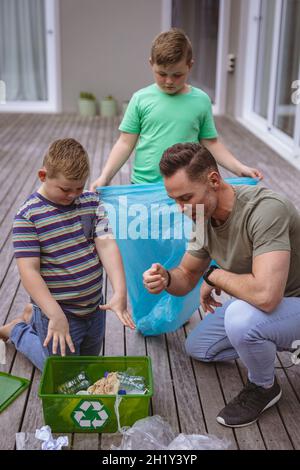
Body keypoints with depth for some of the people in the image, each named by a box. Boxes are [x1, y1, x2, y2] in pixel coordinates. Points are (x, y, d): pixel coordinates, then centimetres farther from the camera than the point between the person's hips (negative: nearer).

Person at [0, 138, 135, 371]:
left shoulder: (92, 202, -3)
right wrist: (56, 315, -29)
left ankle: (33, 317, 39)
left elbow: (107, 245, -11)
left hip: (94, 306, 6)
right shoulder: (28, 215, -18)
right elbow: (29, 270, -21)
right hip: (59, 311, -5)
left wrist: (120, 292, -24)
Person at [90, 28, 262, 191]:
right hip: (143, 186, 0)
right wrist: (105, 177, -10)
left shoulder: (201, 101, -1)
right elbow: (126, 143, -1)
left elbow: (211, 143, 6)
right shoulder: (141, 99, -3)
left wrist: (239, 168, -3)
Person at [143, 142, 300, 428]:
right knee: (197, 347, 16)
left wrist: (214, 275, -25)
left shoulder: (265, 209, -35)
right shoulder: (204, 215, -8)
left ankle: (264, 387, -5)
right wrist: (165, 278, -23)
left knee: (241, 317, -37)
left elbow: (265, 295, -45)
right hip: (253, 303, 8)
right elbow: (186, 277, 2)